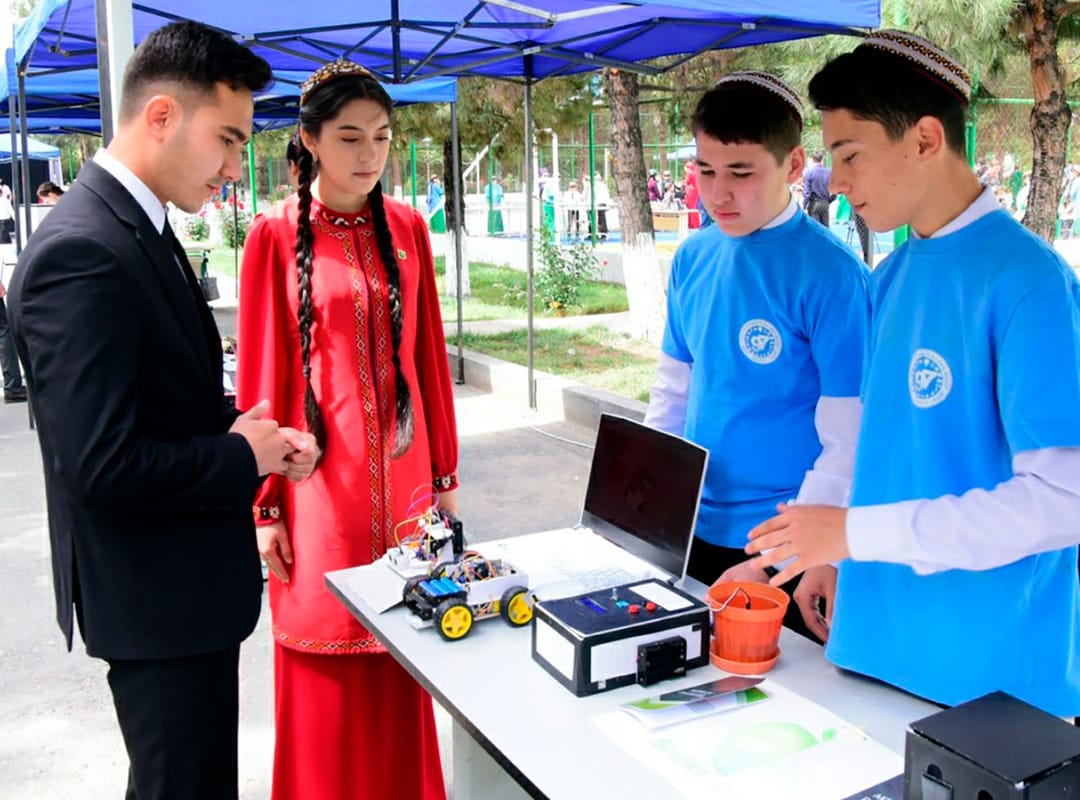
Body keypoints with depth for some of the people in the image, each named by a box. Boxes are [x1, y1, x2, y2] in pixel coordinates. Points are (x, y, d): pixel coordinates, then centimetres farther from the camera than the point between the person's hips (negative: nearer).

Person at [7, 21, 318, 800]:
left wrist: (242, 427, -2)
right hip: (156, 595, -9)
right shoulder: (82, 252, -25)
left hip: (182, 579, 9)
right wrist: (244, 455, -16)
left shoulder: (134, 228, 7)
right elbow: (100, 465, -29)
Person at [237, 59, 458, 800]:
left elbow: (429, 355, 8)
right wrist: (264, 503, -5)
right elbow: (260, 375, -4)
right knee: (325, 669, 6)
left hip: (401, 468, 3)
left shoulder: (406, 226, 6)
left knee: (400, 657, 12)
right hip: (319, 478, -3)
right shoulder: (277, 234, -4)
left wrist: (444, 473, 8)